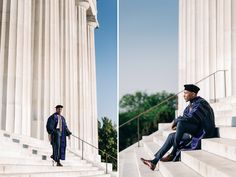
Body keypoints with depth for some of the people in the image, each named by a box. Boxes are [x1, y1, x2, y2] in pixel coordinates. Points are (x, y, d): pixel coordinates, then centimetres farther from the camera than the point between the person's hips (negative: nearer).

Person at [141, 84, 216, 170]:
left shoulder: (200, 103, -16)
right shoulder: (191, 105, 13)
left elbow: (191, 118, -28)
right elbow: (186, 118, 12)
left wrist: (176, 121, -14)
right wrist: (177, 124, -11)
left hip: (204, 132, -9)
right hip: (195, 131, 9)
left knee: (181, 123, -27)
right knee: (172, 136, -4)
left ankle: (173, 153, -16)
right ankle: (154, 161, -7)